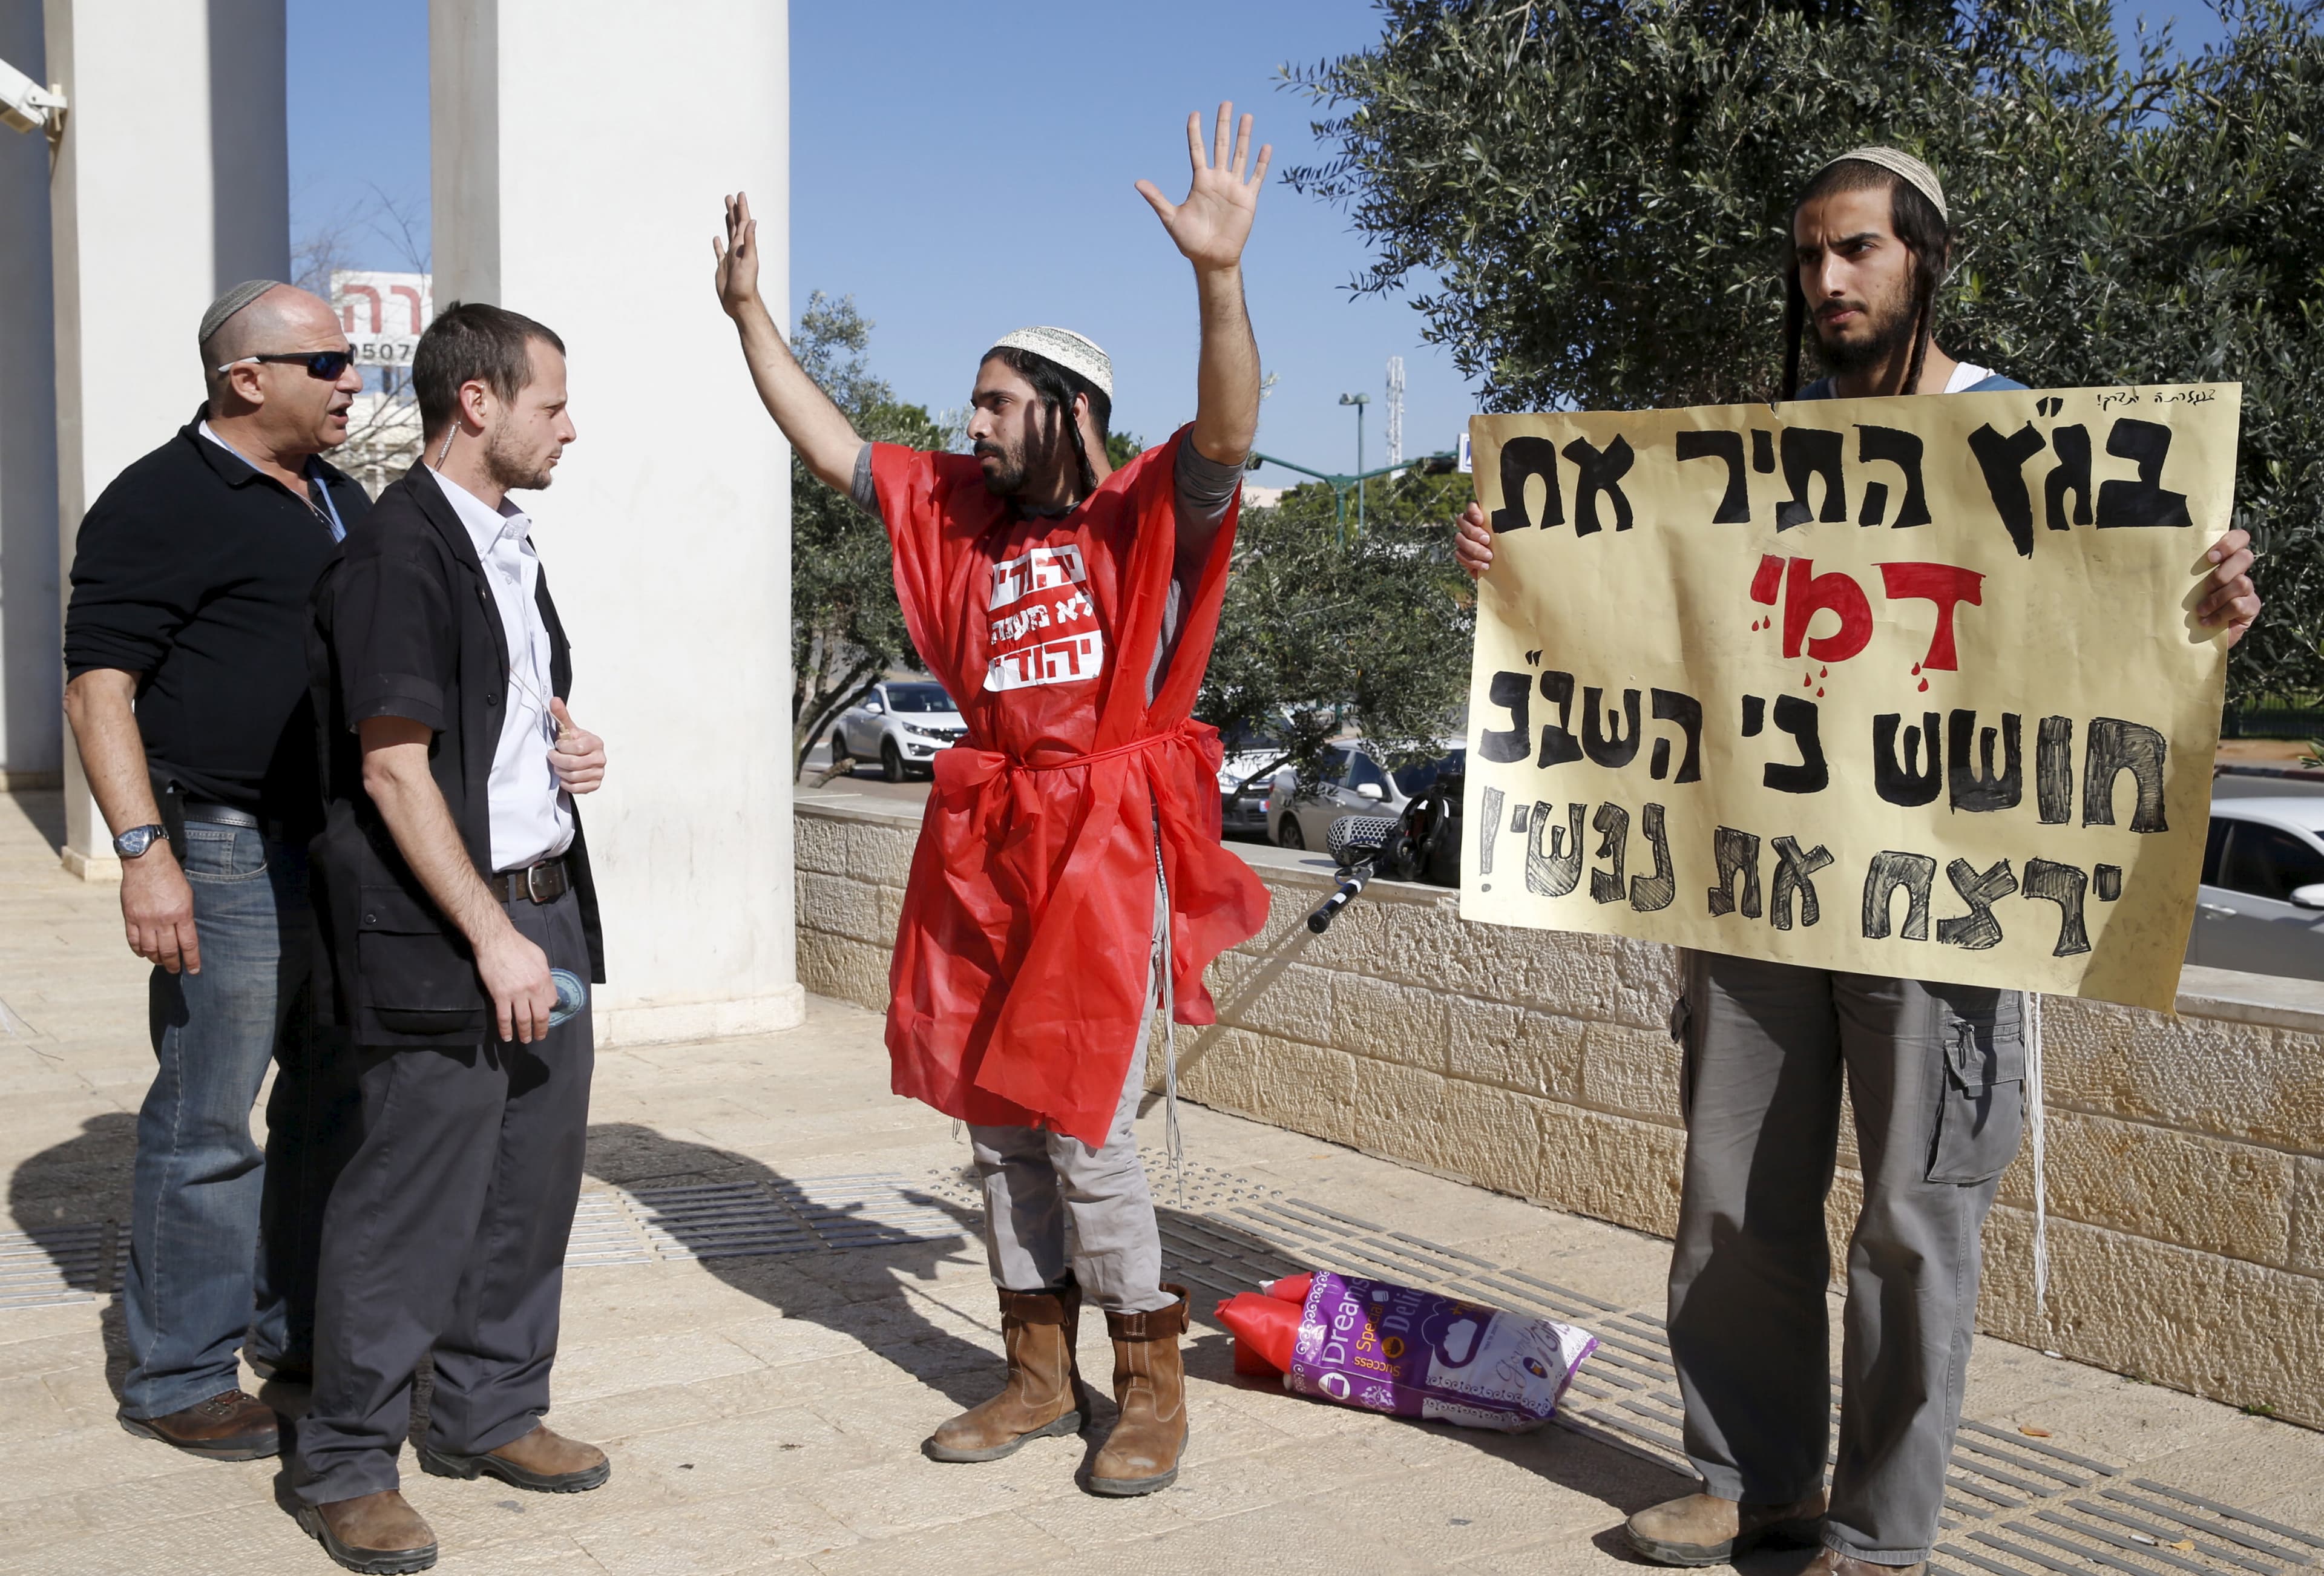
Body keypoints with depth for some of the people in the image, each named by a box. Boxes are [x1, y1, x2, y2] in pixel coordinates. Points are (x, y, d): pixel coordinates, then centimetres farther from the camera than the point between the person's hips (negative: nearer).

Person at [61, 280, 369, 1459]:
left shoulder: (343, 502, 16)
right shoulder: (164, 502, -9)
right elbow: (97, 688, -14)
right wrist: (144, 850, -22)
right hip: (232, 857, -8)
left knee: (334, 1105, 15)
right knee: (208, 1127, 0)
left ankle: (301, 1331, 29)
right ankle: (179, 1379, 12)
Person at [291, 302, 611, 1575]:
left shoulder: (509, 547, 15)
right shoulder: (396, 554, -14)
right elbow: (393, 769, -17)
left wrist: (571, 742, 6)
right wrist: (492, 937, -18)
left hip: (545, 904, 9)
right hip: (441, 934, -9)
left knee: (534, 1181, 14)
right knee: (412, 1205, -1)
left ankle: (490, 1412, 30)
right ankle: (343, 1467, 14)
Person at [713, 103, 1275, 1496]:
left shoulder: (1146, 517, -8)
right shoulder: (959, 509, 10)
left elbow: (1227, 437, -27)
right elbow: (829, 444, 16)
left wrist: (1221, 274, -41)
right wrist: (751, 309, 13)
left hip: (1107, 853, -7)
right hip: (987, 850, 7)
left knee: (1087, 1135, -5)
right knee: (999, 1122, 12)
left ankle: (1154, 1390, 14)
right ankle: (1042, 1375, 26)